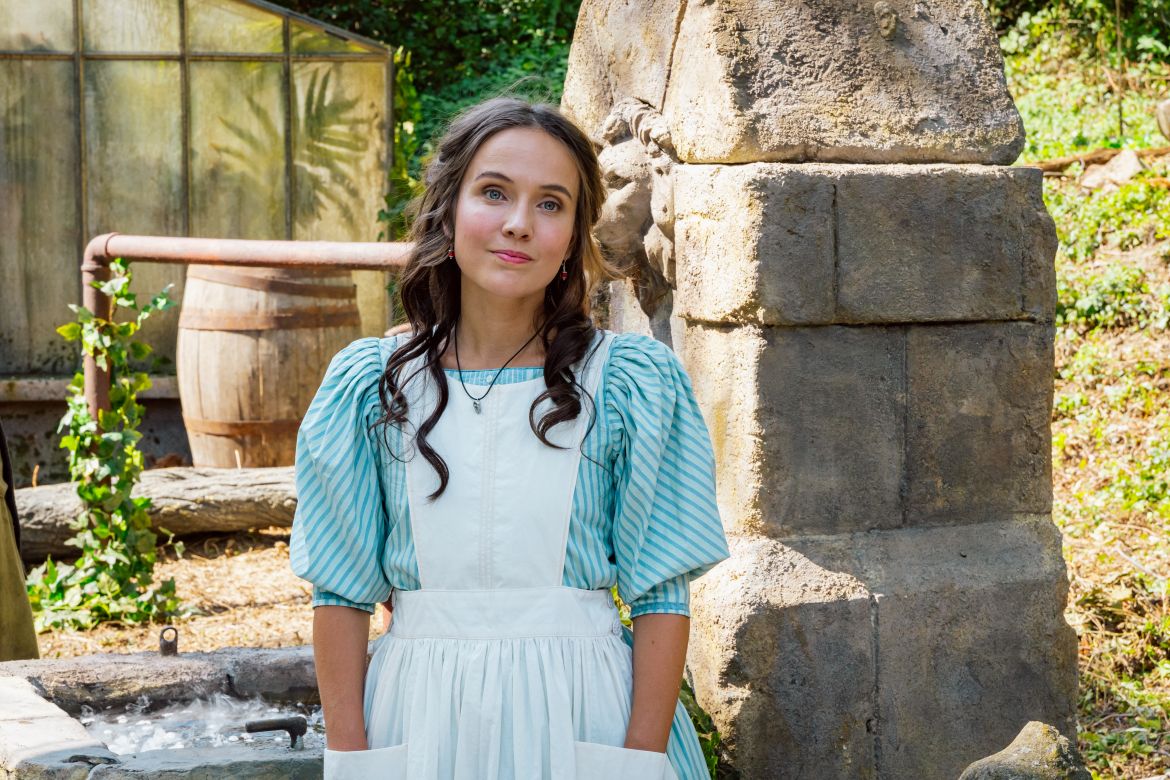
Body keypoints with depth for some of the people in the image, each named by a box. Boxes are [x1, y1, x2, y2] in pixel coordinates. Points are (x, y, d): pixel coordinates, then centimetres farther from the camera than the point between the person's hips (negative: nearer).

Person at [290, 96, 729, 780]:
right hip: (417, 720, 1)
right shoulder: (367, 385, -1)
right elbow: (342, 593, 1)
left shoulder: (635, 384, -5)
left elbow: (661, 595, -5)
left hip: (582, 718, -1)